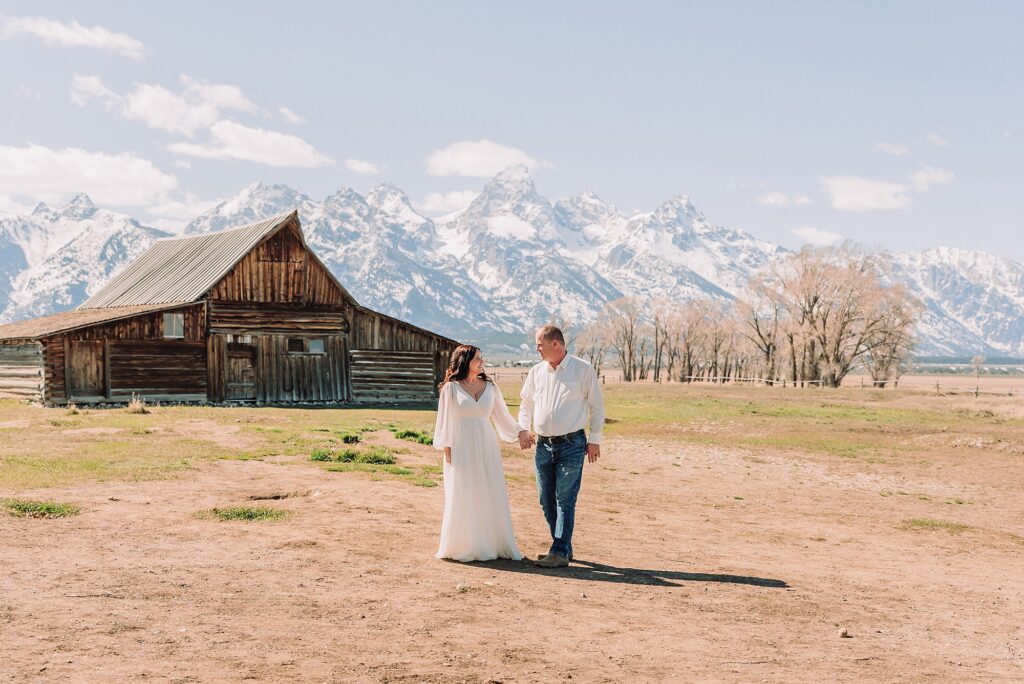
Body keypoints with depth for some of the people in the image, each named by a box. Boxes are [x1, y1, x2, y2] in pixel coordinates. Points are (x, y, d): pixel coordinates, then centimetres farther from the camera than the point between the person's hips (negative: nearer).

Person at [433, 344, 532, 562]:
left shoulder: (490, 387, 9)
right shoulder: (451, 388, -1)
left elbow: (502, 415, 12)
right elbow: (445, 420, 0)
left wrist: (520, 432, -1)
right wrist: (447, 451, -5)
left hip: (486, 448, 4)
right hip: (461, 449, -3)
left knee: (492, 495, 3)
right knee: (462, 497, 0)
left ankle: (492, 544, 11)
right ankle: (463, 547, 9)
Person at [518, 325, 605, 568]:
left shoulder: (583, 370, -4)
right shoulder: (536, 372, 8)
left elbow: (596, 406, -1)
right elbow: (526, 404, 22)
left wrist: (594, 440, -4)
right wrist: (522, 430, 10)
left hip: (571, 445, -5)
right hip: (543, 445, 6)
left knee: (565, 500, -7)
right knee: (547, 501, 8)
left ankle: (559, 552, -5)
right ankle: (564, 546, 20)